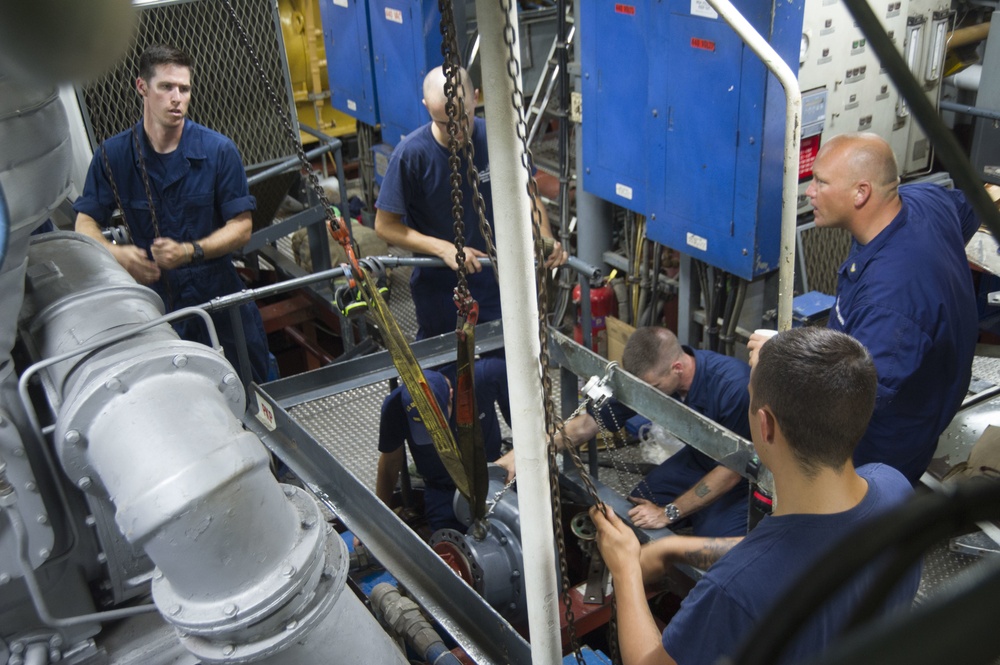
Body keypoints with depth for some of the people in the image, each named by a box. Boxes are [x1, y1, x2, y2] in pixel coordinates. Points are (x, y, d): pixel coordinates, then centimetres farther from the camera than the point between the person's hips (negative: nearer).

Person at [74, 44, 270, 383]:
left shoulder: (218, 150, -8)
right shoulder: (112, 155, -4)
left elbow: (241, 226, -7)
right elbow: (85, 222, 0)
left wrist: (190, 252, -22)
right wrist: (116, 253, -22)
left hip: (219, 297, 0)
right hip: (154, 302, 0)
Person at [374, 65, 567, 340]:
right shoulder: (411, 153, -19)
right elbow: (385, 225, -13)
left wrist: (545, 238, -15)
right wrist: (443, 249, -24)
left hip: (496, 280, 2)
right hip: (439, 286, -2)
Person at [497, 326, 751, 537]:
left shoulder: (733, 386, -36)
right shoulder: (648, 377, -17)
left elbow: (733, 469, -28)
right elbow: (587, 423, -12)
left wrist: (668, 513, -24)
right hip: (699, 459, 6)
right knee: (634, 514, -2)